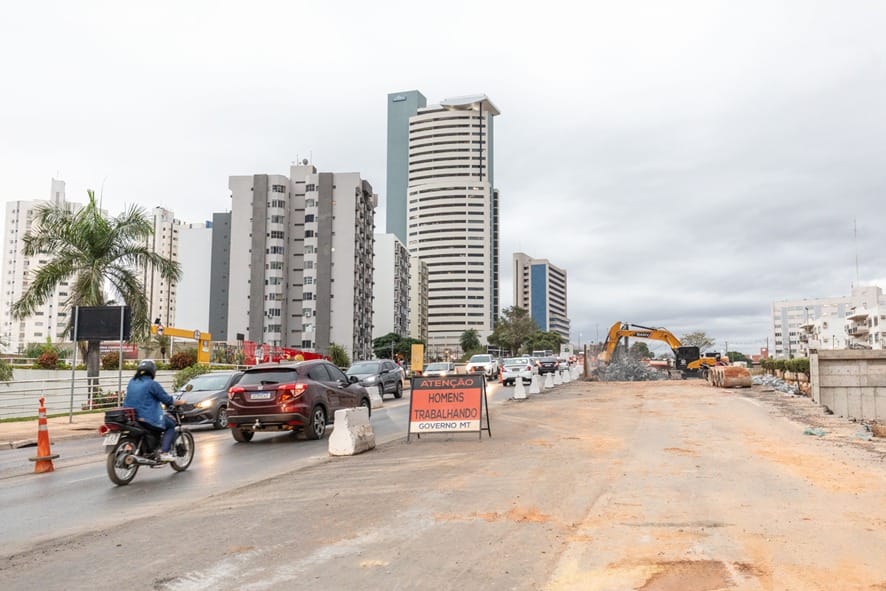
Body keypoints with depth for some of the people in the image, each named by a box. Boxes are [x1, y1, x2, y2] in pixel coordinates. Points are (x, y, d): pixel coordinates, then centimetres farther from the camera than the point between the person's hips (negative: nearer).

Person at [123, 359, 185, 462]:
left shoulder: (131, 382, 9)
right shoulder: (152, 384, -13)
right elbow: (167, 400, -9)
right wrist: (180, 402, 9)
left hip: (130, 418, 8)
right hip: (148, 419, -7)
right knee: (171, 425, 12)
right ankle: (164, 452, -3)